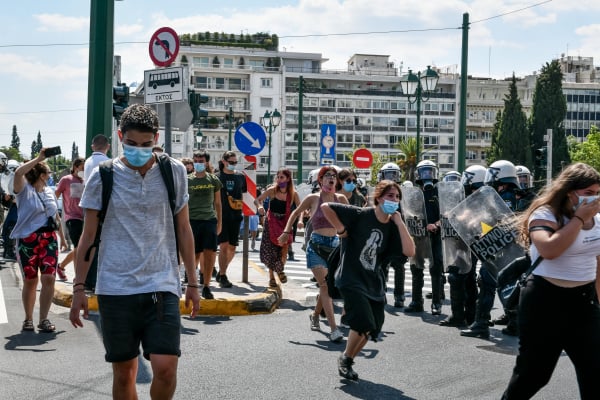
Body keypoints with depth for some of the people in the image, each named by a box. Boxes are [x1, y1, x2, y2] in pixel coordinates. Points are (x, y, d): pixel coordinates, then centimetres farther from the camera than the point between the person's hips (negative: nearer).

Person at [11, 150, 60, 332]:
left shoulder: (50, 192, 15)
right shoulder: (24, 190, -2)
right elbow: (18, 172, -23)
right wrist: (38, 158, -20)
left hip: (49, 239, 4)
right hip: (28, 240, -4)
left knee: (49, 278, -8)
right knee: (30, 281, 4)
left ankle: (44, 319, -1)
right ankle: (28, 319, 17)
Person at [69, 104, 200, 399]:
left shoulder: (174, 172, 3)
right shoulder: (102, 177, 1)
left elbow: (183, 229, 10)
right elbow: (88, 236, 6)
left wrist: (192, 282, 10)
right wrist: (78, 288, 3)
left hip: (162, 286, 0)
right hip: (114, 288, 0)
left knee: (165, 368, -12)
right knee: (124, 372, 7)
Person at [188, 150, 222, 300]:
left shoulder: (213, 180, 9)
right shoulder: (188, 180, 5)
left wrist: (219, 222, 14)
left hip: (209, 220, 1)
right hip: (193, 220, -1)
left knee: (209, 253, -7)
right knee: (195, 254, 0)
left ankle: (206, 286, 2)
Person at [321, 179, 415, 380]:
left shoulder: (393, 227, 2)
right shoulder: (360, 215, -13)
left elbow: (409, 251, -12)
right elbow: (326, 207, -15)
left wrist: (399, 222, -12)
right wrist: (341, 230, -13)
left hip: (374, 282, 6)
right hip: (351, 279, -6)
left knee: (372, 328, 9)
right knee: (364, 323, -17)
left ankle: (348, 361, 31)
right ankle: (345, 359, 8)